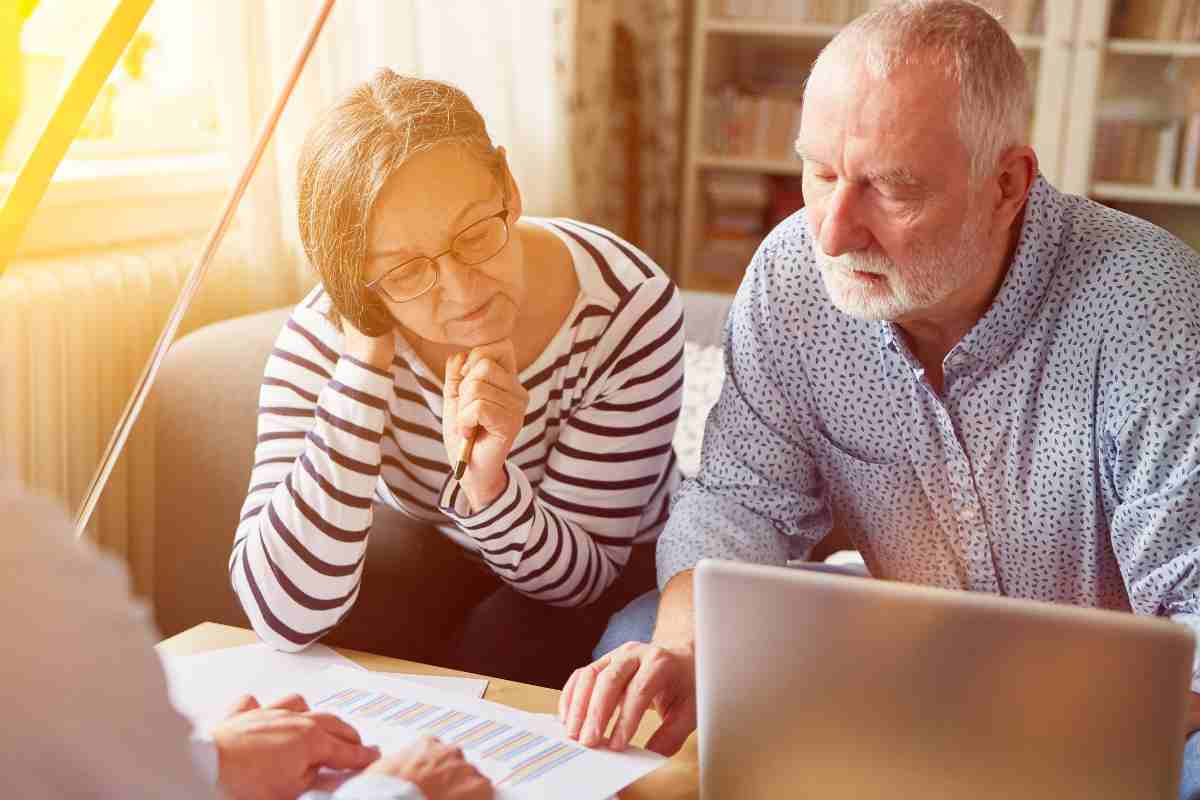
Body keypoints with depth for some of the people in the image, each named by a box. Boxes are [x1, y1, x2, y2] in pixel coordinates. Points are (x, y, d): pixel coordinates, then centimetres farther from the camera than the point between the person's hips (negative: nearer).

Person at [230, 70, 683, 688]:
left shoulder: (630, 311, -29)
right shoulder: (323, 340, -25)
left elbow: (582, 574, -21)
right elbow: (285, 617, -36)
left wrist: (487, 484, -42)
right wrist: (365, 360, -39)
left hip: (618, 565, 0)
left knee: (498, 657, -30)